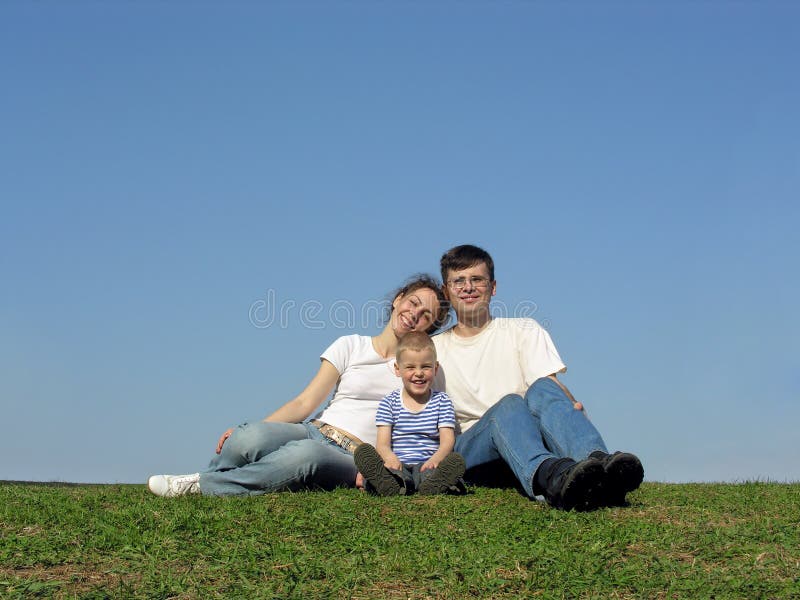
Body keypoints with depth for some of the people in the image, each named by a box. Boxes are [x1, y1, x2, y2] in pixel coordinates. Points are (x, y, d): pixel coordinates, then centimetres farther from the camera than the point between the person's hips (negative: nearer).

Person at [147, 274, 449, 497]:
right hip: (314, 432, 1)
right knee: (250, 437, -35)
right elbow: (305, 403, 6)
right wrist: (244, 432, -8)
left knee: (307, 453, -40)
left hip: (353, 461, -1)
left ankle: (202, 485, -25)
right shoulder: (350, 346, 13)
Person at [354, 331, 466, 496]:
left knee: (456, 460, -28)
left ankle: (429, 488, -52)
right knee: (362, 451, -25)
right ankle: (394, 487, -48)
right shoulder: (389, 403, 11)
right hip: (398, 467, 0)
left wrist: (436, 459, -24)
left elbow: (447, 440, 0)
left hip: (427, 466, 0)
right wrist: (390, 458, -26)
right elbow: (382, 443, 1)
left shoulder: (442, 401, 12)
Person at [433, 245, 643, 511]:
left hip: (527, 440, 1)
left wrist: (572, 408, -21)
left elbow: (550, 384, 1)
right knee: (508, 404, -34)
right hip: (469, 449, -1)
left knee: (542, 390, -31)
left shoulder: (524, 331, 18)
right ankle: (551, 476, -68)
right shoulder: (433, 349, 20)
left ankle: (597, 462, -61)